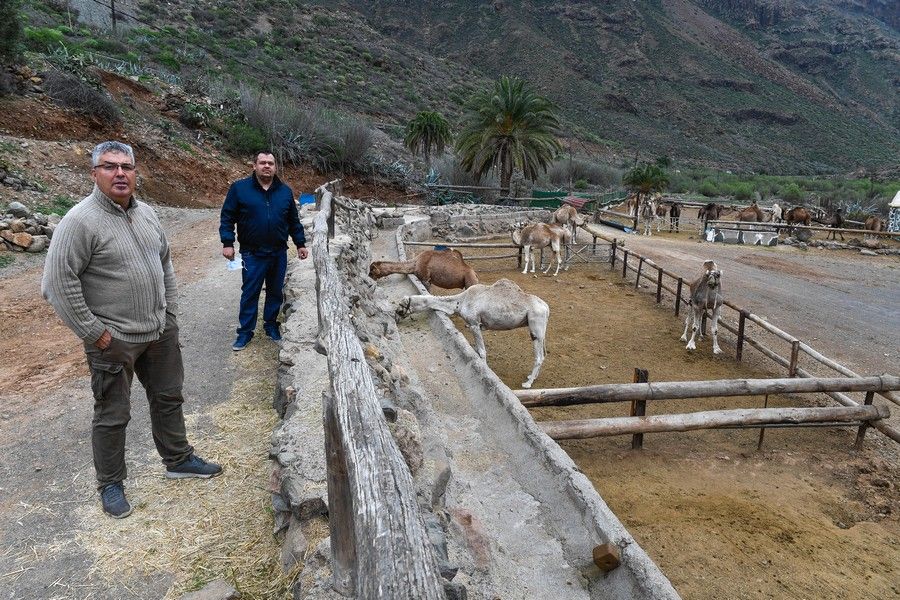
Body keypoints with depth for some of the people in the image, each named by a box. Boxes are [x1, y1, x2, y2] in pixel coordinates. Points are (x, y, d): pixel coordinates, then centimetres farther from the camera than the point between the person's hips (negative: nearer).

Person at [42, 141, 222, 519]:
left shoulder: (146, 214, 6)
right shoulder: (81, 221, -17)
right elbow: (58, 283, -18)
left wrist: (169, 311, 12)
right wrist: (94, 332, -17)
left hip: (161, 332, 7)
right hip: (113, 341, -7)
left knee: (168, 398, 19)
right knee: (112, 415, 8)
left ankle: (178, 459, 37)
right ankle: (110, 484, 27)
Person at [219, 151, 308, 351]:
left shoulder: (285, 191, 5)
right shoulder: (239, 188, -5)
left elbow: (294, 221, 12)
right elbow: (227, 217, -3)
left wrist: (300, 244, 10)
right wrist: (227, 243, -10)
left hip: (279, 253, 3)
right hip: (252, 254, -3)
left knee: (275, 292, 13)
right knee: (250, 293, 4)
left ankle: (271, 324, 29)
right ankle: (245, 331, 16)